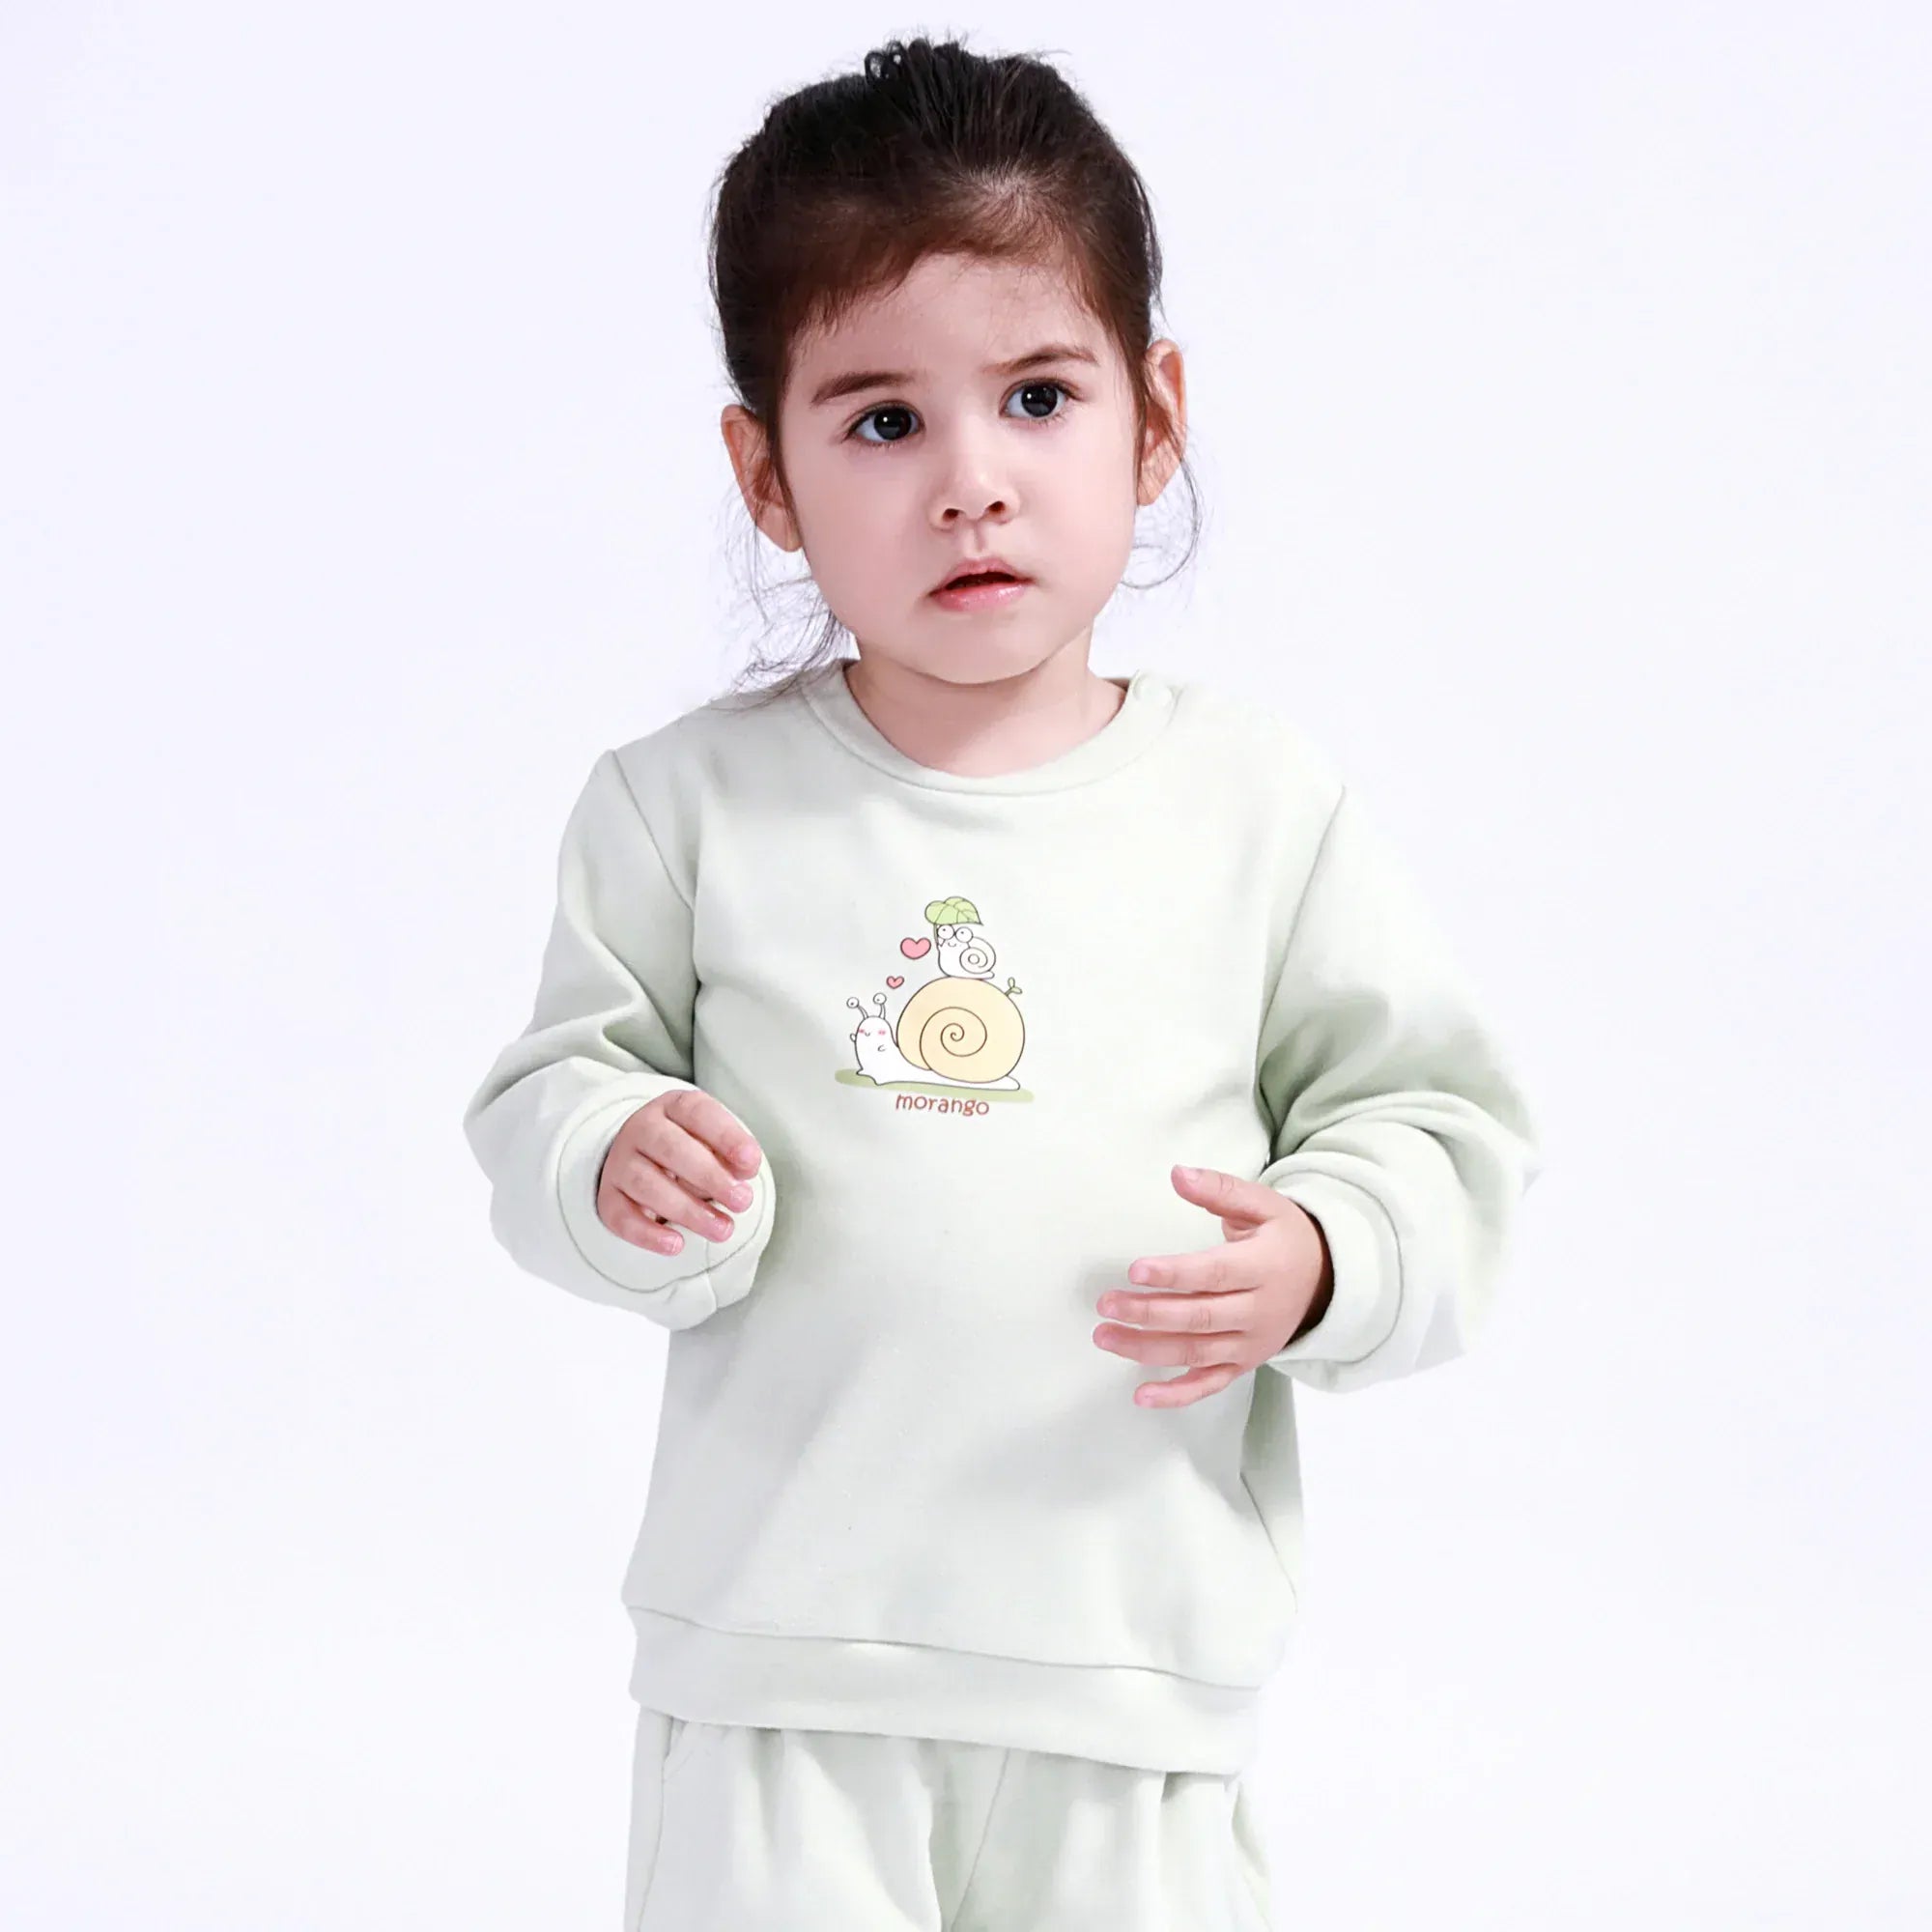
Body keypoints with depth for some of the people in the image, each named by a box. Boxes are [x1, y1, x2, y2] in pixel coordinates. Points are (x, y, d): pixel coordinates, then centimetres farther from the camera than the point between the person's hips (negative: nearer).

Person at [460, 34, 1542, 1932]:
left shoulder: (1263, 803, 0)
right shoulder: (690, 806, 0)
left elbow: (1441, 1117, 5)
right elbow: (548, 1094, 6)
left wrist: (1325, 1259, -14)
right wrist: (619, 1168, -16)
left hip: (1131, 1661, 1)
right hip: (777, 1646, 0)